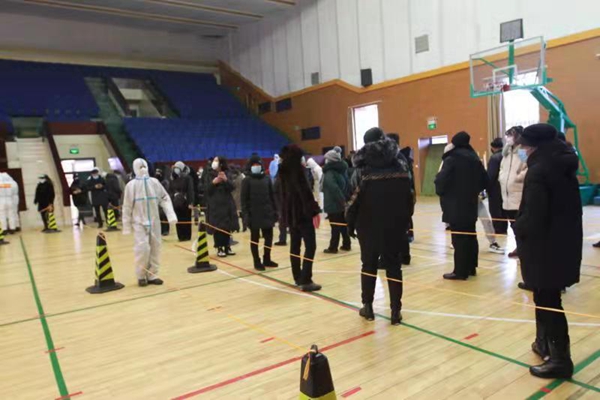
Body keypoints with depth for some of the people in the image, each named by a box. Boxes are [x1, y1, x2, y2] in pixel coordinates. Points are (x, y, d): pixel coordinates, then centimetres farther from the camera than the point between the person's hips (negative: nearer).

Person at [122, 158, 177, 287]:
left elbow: (165, 198, 2)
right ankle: (141, 275, 10)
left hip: (154, 221, 3)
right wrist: (126, 226, 1)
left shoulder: (154, 182, 0)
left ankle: (152, 275, 19)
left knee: (155, 248, 7)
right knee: (142, 248, -11)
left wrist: (171, 215, -9)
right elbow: (127, 206, -1)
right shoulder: (131, 185, -6)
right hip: (139, 222, -3)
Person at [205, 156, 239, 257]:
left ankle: (227, 247, 15)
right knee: (217, 227, -4)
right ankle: (219, 248, 4)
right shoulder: (209, 175, 4)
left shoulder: (226, 174, 7)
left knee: (227, 227, 5)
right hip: (215, 205, -2)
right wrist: (213, 182, -19)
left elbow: (231, 188, -3)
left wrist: (226, 180, -19)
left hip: (227, 204, 2)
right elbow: (207, 190, -3)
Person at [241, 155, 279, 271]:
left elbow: (272, 196, 11)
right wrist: (245, 214, -12)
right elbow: (244, 199, -5)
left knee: (269, 237, 8)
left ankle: (267, 259, 25)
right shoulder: (247, 180, -3)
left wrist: (274, 210, 7)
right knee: (255, 238, 6)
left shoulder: (267, 179, 8)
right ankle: (257, 262, 16)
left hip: (267, 213, 4)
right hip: (254, 214, -4)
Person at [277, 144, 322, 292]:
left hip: (289, 213, 8)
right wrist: (314, 211, -17)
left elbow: (279, 193, 16)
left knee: (294, 245, 14)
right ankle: (305, 281, -9)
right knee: (310, 246, -5)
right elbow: (305, 192, -19)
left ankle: (298, 277, 21)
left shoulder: (282, 172, 10)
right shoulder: (297, 169, -13)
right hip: (303, 213, -8)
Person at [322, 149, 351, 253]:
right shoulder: (342, 169, 11)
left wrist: (341, 200, -23)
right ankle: (346, 245, 22)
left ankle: (333, 247, 5)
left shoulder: (329, 172, -15)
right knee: (343, 224, 15)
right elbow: (347, 184, 14)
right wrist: (345, 198, 13)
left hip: (333, 204, -8)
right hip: (342, 203, 8)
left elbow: (334, 188, -28)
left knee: (335, 226, -2)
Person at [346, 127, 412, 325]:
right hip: (395, 225, 2)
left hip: (369, 225, -2)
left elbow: (356, 199, -11)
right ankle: (395, 310, 10)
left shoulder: (364, 169, -8)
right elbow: (409, 198, 1)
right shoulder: (401, 167, 1)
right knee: (394, 266, 9)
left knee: (369, 265, 13)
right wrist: (405, 220, 9)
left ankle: (367, 307, 20)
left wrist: (350, 223, 0)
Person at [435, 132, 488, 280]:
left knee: (459, 239, -4)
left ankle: (460, 271, 0)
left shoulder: (451, 159, -13)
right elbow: (484, 181, 12)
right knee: (471, 236, 15)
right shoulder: (475, 159, 9)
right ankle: (471, 268, 24)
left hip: (455, 206, -7)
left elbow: (441, 181, -19)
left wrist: (440, 191, 0)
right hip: (471, 205, 7)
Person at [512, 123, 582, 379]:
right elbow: (563, 207, 15)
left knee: (547, 301, 2)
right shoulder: (564, 166, 8)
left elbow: (533, 217, -24)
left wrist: (517, 227, -4)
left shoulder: (538, 171, -19)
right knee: (546, 297, 21)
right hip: (565, 242, 9)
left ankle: (560, 359, 14)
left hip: (545, 246, -9)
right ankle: (545, 344, 35)